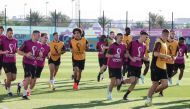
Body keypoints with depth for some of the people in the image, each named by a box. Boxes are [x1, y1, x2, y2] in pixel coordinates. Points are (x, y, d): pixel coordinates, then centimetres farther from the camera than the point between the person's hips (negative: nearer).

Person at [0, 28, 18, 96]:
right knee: (9, 77, -5)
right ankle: (9, 90, 15)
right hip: (6, 62, -4)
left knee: (14, 77, 2)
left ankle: (6, 82, 35)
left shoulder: (15, 41, 7)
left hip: (13, 62, 4)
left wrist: (17, 50, -3)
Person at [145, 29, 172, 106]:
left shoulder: (164, 43, 16)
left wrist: (167, 58, 9)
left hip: (163, 67, 8)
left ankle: (152, 93, 20)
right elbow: (156, 53, -27)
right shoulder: (159, 42, -13)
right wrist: (167, 56, -21)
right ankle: (148, 98, 15)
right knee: (155, 84, -3)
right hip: (156, 67, -8)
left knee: (165, 84, -1)